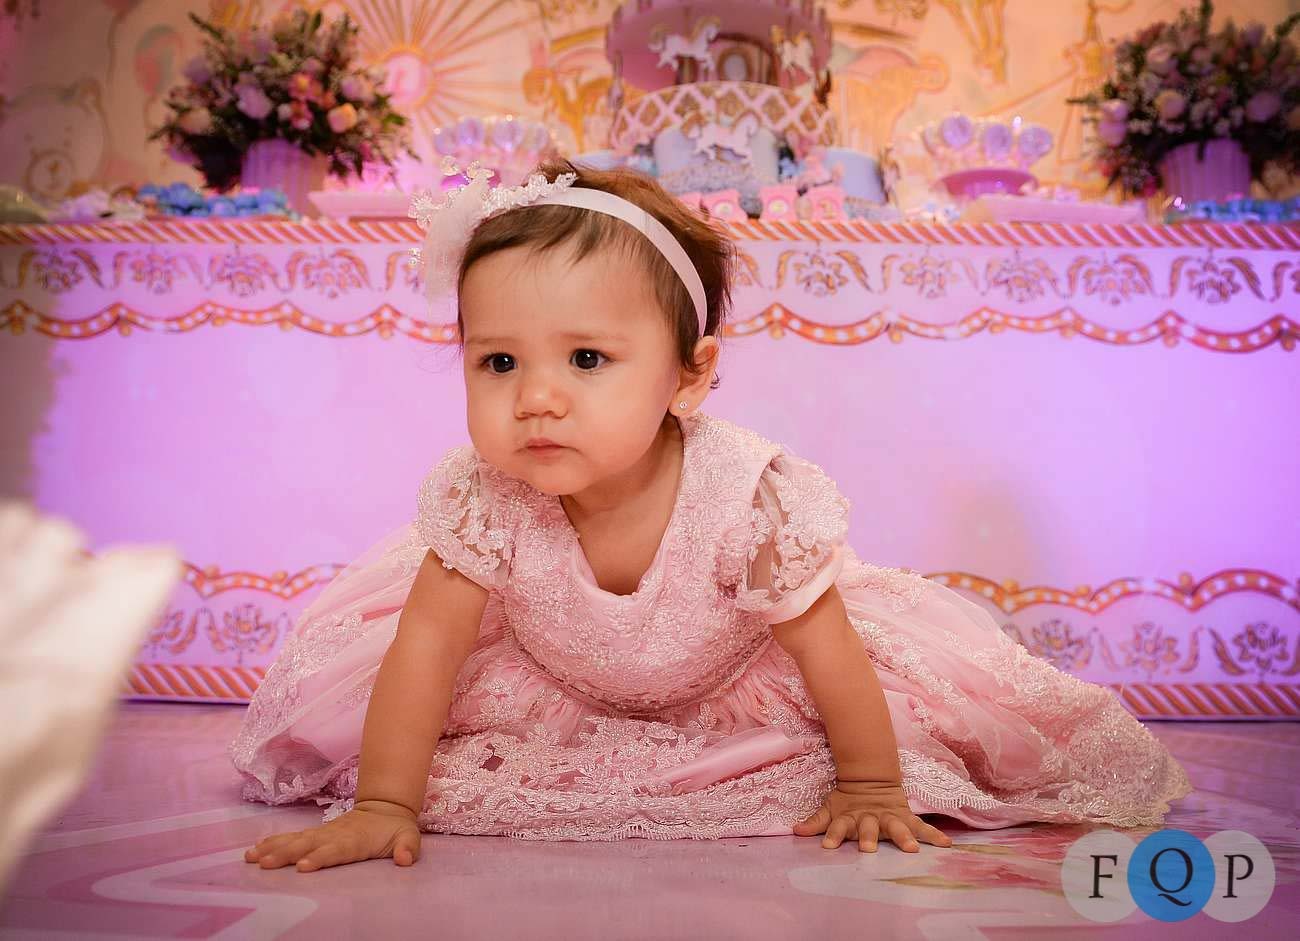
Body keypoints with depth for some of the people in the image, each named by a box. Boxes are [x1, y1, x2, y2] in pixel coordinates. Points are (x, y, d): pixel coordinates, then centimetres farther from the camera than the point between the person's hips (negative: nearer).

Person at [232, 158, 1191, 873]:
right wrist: (383, 808, -25)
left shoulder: (750, 497, -38)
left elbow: (826, 649, -26)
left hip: (732, 683, -1)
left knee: (937, 674, -10)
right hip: (559, 681, 2)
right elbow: (426, 645, -24)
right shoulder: (483, 497, -32)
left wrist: (870, 788, -16)